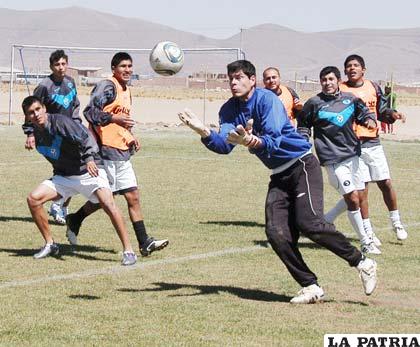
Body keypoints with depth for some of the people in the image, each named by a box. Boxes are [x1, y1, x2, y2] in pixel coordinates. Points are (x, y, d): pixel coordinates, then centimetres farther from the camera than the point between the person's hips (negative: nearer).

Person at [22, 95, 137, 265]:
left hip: (90, 170, -7)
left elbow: (85, 136, -30)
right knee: (33, 198, -8)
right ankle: (50, 244, 7)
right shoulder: (36, 133, 3)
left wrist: (90, 157, -43)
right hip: (64, 176, 7)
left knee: (108, 203, -27)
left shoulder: (60, 122, -19)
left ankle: (128, 251, -20)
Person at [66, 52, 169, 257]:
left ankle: (144, 243, 2)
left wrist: (130, 138, 14)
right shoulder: (107, 87, -10)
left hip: (122, 152, 9)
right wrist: (115, 119, -29)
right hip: (106, 150, -9)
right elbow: (90, 112, -20)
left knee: (133, 197, 3)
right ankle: (75, 220, 18)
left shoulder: (126, 90, 19)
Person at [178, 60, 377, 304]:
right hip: (279, 175, 7)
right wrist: (205, 133, -30)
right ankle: (311, 288, -1)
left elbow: (273, 140, -28)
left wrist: (253, 142, -50)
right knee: (276, 233, -10)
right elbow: (225, 145, -10)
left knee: (309, 223, -22)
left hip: (303, 166, -7)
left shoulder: (267, 99, -16)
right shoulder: (230, 110, 3)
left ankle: (362, 263, -6)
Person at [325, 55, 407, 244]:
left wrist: (392, 114, -3)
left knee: (386, 183, 4)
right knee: (362, 189, -4)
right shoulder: (339, 90, -2)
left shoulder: (373, 87, 8)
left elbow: (382, 110, 16)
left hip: (373, 143, 3)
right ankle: (367, 231, 6)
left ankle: (396, 223, 22)